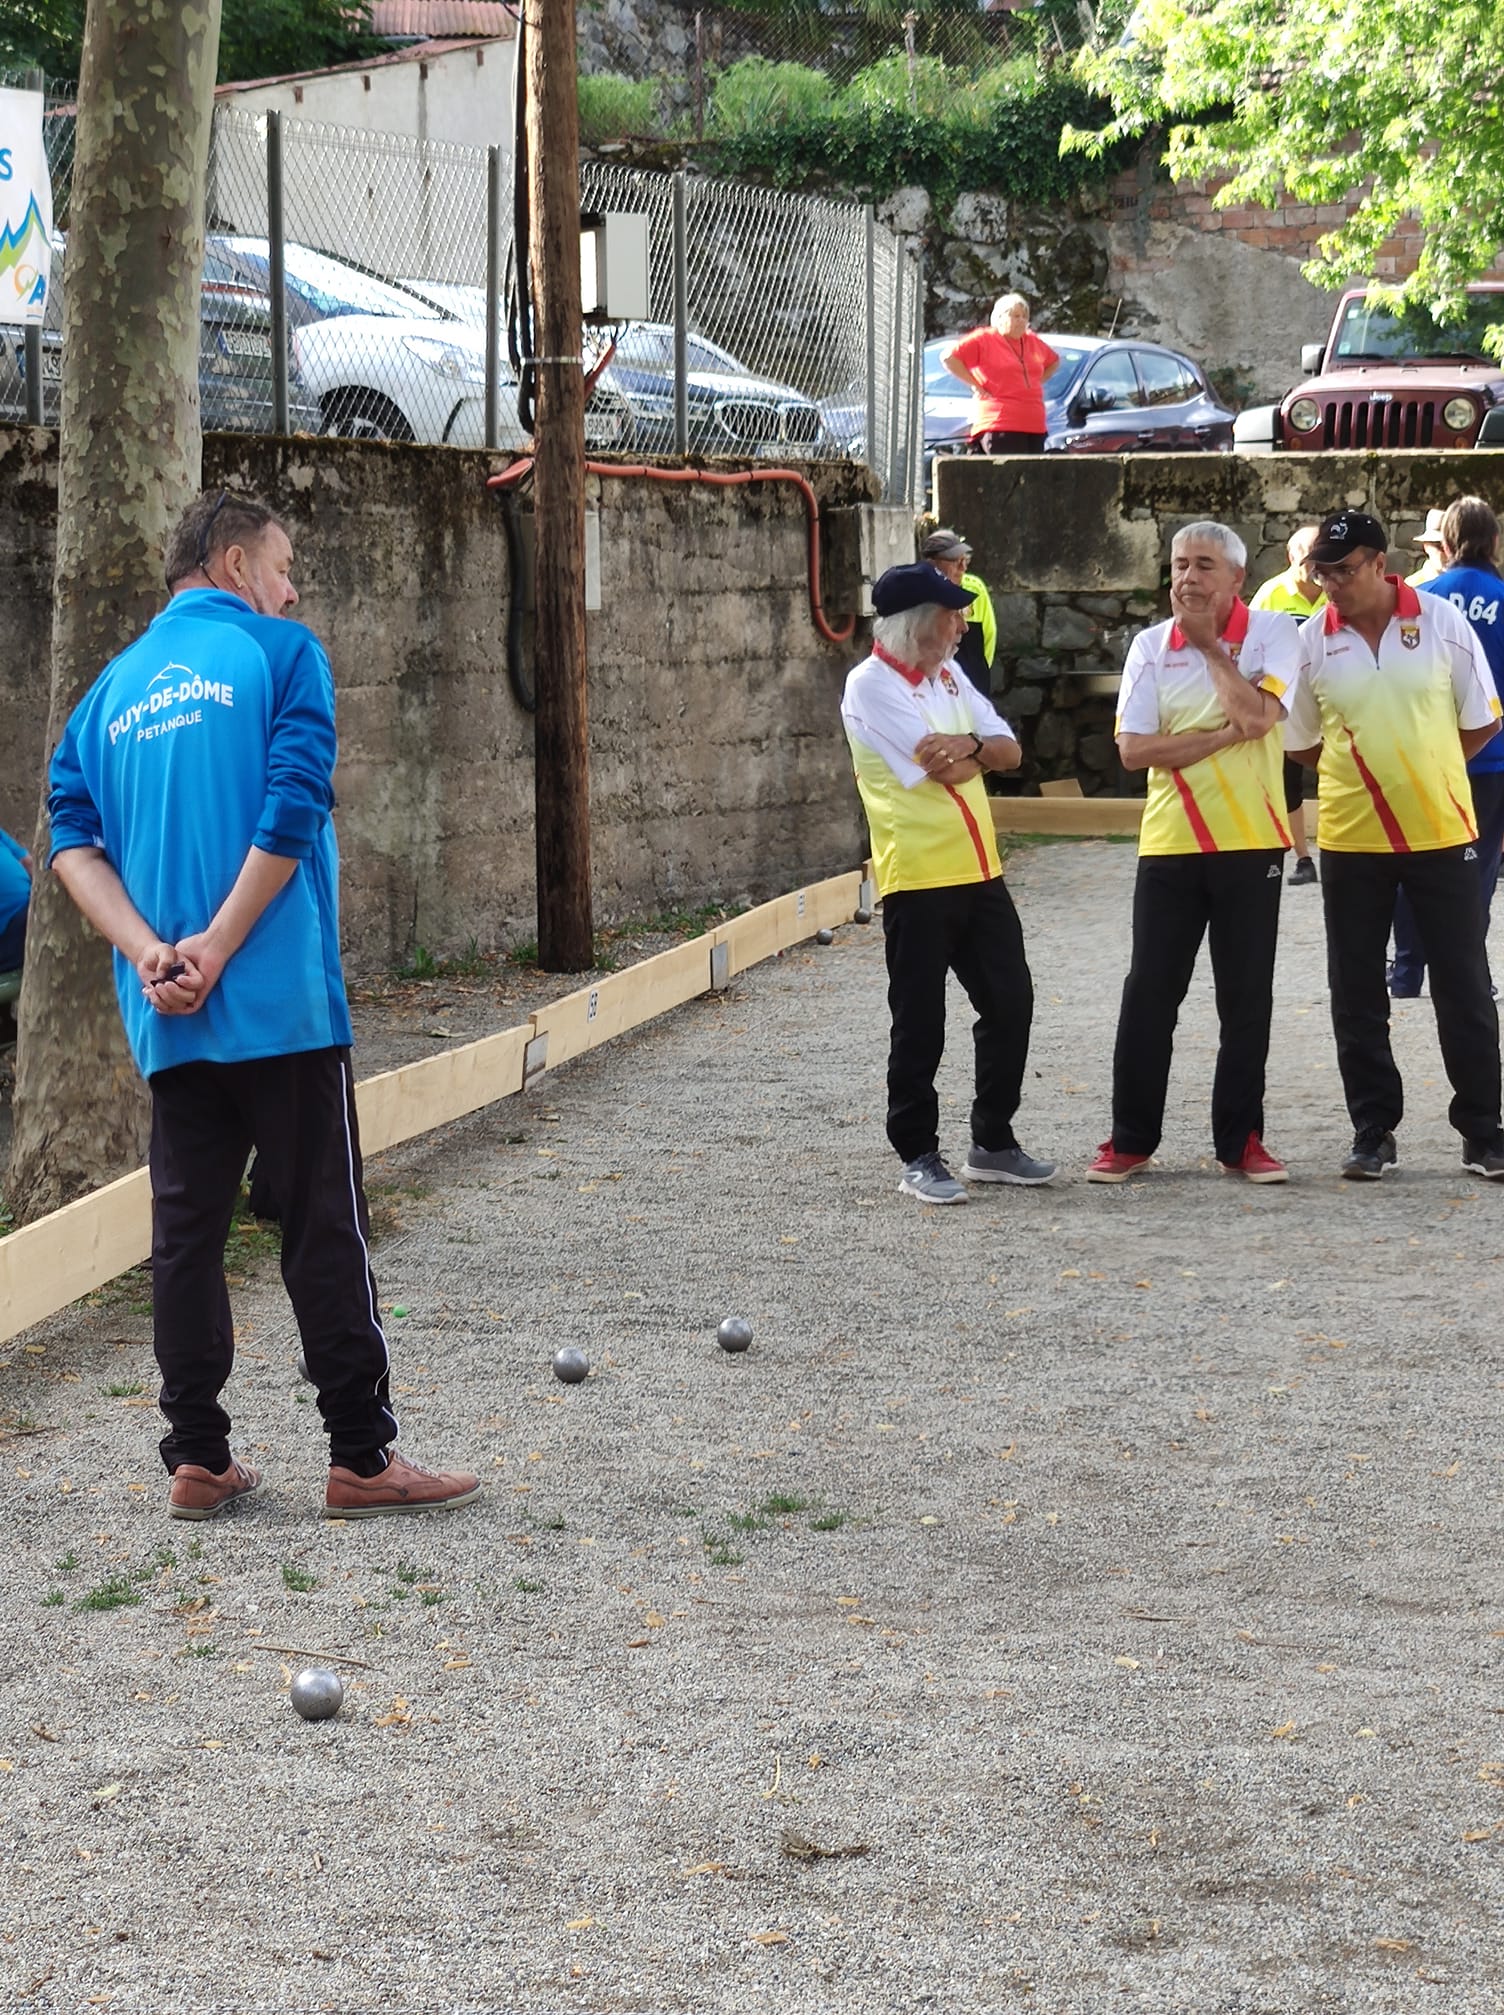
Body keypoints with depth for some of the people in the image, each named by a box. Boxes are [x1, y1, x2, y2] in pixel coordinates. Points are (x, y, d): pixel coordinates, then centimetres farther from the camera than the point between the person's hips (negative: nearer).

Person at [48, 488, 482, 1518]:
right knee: (325, 1227, 0)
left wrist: (150, 952, -7)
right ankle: (363, 1457, 3)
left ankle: (198, 1460, 9)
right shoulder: (281, 653, -2)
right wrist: (217, 950, -12)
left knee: (185, 1230, 8)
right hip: (283, 1003, -5)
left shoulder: (116, 685, 14)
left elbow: (72, 839, 3)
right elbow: (292, 814, -14)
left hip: (167, 1018, 5)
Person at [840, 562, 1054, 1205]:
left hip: (979, 871, 8)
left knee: (1009, 1003, 9)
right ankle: (917, 1157, 9)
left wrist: (968, 744, -14)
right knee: (920, 1025, -1)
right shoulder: (871, 686, -12)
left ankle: (993, 1143, 21)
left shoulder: (947, 675, 13)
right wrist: (982, 751, 1)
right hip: (918, 879, -8)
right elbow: (947, 769, -19)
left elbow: (1008, 750, 6)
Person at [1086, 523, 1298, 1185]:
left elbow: (1256, 714, -19)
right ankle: (1131, 1139, 12)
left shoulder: (1271, 633, -2)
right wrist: (1226, 735, -14)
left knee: (1247, 999, 5)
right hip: (1169, 843, 2)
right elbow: (1133, 748, -7)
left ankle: (1240, 1140, 15)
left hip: (1250, 842, -2)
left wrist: (1209, 643, -10)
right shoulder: (1151, 645, 3)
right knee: (1149, 995, 3)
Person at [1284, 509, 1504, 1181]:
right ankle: (1372, 1133, 17)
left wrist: (1421, 771, 5)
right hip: (1350, 841, 1)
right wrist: (1360, 773, 5)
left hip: (1442, 833, -1)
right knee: (1357, 997, 6)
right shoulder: (1310, 640, -1)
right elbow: (1299, 743, 9)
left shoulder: (1441, 621, -5)